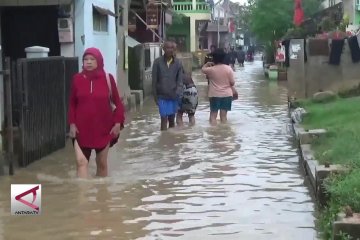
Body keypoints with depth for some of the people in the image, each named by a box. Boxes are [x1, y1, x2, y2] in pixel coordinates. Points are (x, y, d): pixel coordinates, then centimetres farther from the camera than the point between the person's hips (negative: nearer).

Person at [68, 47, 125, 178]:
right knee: (81, 162, -10)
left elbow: (117, 102, 2)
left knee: (102, 163, 12)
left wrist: (118, 123, -5)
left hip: (103, 129, 0)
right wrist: (72, 123, -2)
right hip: (82, 129, 0)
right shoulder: (77, 79, -2)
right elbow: (72, 103, 5)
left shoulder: (107, 79, -4)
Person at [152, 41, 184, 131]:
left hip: (173, 96, 2)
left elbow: (180, 80, 0)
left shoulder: (178, 63, 1)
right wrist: (155, 96, -2)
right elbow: (154, 80, -1)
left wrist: (179, 93, -17)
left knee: (172, 119, 12)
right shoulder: (157, 62, -4)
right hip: (162, 95, -2)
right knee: (164, 119, -4)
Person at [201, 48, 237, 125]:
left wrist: (207, 64, 26)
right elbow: (232, 83, -5)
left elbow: (203, 69, 12)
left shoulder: (211, 69, -9)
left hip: (214, 95, -1)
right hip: (227, 94, 1)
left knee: (213, 115, 5)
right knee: (224, 115, 7)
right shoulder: (228, 68, -8)